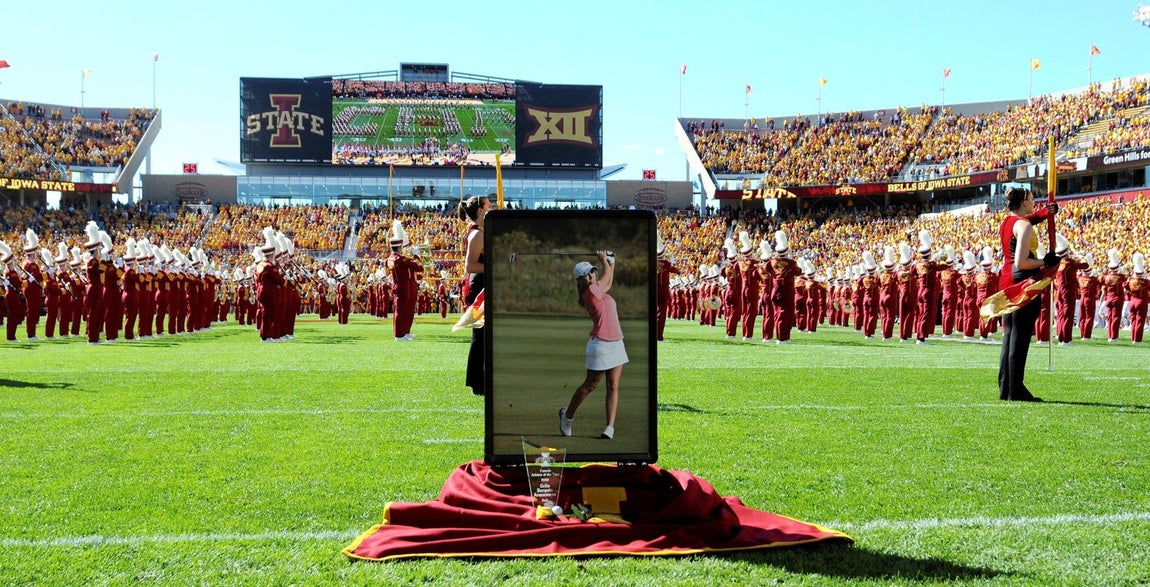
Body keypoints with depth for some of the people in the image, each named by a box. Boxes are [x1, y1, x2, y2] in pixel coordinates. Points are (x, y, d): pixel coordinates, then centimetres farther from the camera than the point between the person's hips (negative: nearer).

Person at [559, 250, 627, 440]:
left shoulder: (599, 290, 10)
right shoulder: (591, 291, -14)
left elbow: (608, 282, 31)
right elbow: (608, 276, 1)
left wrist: (611, 261, 31)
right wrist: (603, 259, 17)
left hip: (616, 344, 8)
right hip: (601, 345, -8)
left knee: (613, 387, 0)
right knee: (589, 386, 7)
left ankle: (610, 427, -4)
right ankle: (567, 415, 27)